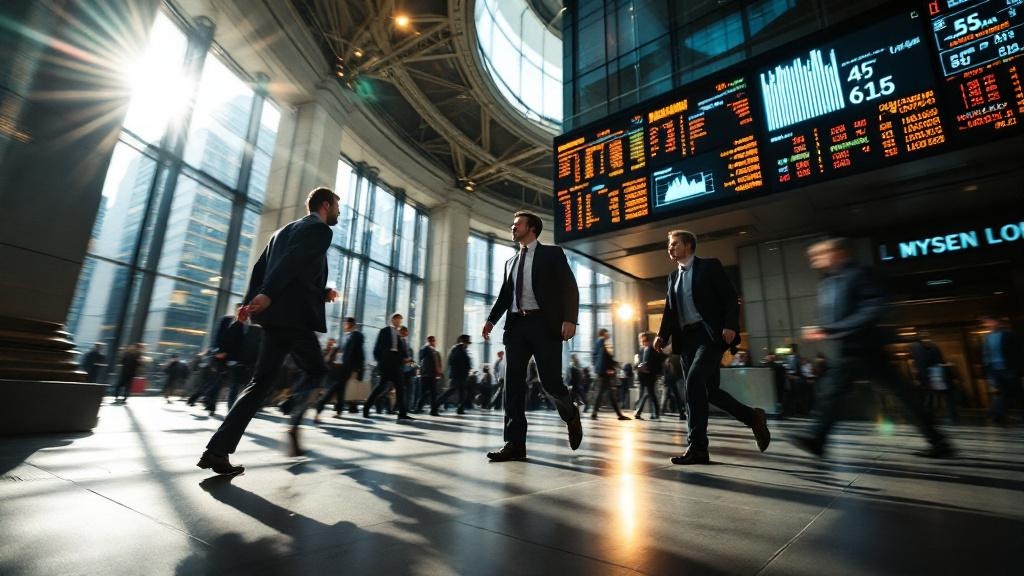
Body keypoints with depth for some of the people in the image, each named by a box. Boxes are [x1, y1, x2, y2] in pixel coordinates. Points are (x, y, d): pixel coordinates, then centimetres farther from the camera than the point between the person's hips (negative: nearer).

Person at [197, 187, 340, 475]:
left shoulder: (284, 230, 25)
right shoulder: (320, 230, -2)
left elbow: (260, 268, 18)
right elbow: (293, 261, -18)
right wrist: (268, 295, -26)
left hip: (276, 315, 8)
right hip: (295, 315, -8)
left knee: (261, 381, 9)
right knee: (317, 372, 10)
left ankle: (217, 449, 5)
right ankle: (294, 422, -8)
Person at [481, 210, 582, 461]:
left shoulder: (552, 254, 8)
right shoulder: (510, 262, 23)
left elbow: (570, 288, -2)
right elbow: (504, 295, 18)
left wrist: (569, 318, -16)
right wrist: (491, 320, 2)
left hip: (544, 323, -5)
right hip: (516, 325, 5)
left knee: (550, 381, -6)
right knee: (513, 384, -2)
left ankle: (571, 415, 26)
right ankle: (515, 443, 3)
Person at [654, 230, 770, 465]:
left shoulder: (710, 265, 3)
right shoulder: (673, 276, 20)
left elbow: (730, 297, -4)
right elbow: (670, 309, 15)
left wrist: (730, 325, -19)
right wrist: (662, 335, 1)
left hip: (710, 334, -7)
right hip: (687, 338, 7)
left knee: (693, 383, -19)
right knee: (707, 389, 7)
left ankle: (697, 447, -11)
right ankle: (753, 418, 27)